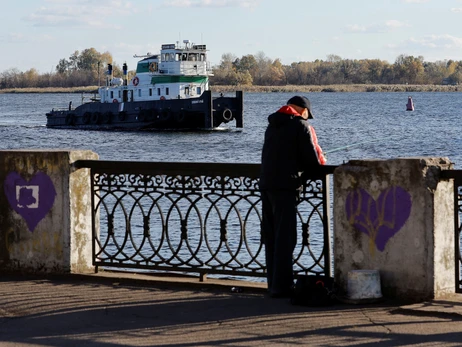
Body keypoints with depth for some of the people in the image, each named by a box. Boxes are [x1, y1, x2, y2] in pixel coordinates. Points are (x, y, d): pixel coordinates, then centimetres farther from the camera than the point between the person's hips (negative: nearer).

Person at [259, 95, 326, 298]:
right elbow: (313, 161, -9)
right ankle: (282, 286, -6)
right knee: (285, 237, -5)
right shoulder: (301, 125, -4)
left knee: (271, 236, 11)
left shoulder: (273, 125, 19)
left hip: (265, 184, 7)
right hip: (286, 185, -7)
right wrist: (320, 162, 15)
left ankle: (274, 284, 16)